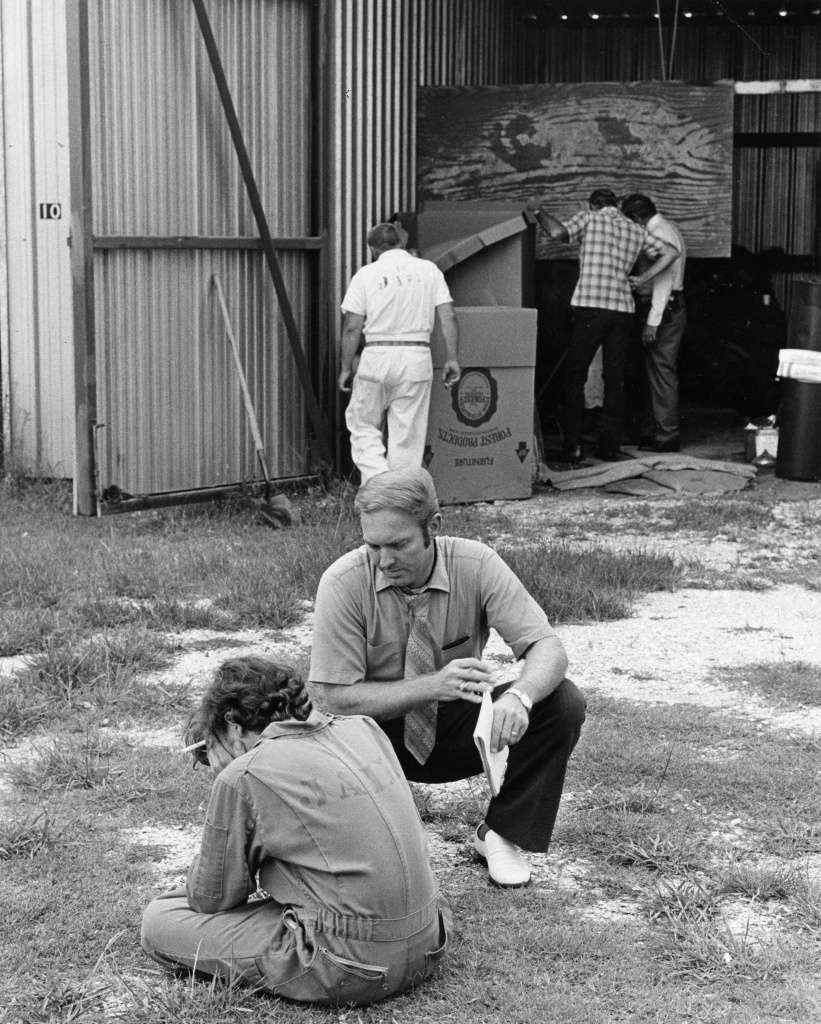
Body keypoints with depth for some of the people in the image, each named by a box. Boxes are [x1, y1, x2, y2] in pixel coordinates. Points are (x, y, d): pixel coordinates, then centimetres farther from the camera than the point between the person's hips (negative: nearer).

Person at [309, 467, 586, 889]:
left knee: (563, 703, -22)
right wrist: (434, 686, -36)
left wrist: (518, 697, -44)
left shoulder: (476, 565, -17)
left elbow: (547, 648, -20)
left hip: (456, 730, 2)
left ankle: (501, 835, -2)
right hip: (379, 731, -2)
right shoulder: (343, 583, -21)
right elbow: (337, 697, -23)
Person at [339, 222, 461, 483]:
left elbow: (352, 328, -1)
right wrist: (452, 359, 4)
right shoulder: (429, 270, 7)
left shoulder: (366, 275, 2)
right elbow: (448, 317, 0)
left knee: (363, 425, 12)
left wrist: (346, 368, 7)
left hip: (377, 356, -2)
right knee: (408, 435, 8)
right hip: (417, 357, 2)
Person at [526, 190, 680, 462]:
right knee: (615, 380, 10)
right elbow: (670, 252, 15)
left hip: (590, 307, -4)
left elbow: (558, 232, -13)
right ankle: (610, 447, 9)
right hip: (623, 309, 4)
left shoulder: (589, 217, 3)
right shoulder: (635, 230, 16)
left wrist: (538, 211, 3)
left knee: (574, 376, 5)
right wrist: (642, 279, 17)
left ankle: (573, 446, -1)